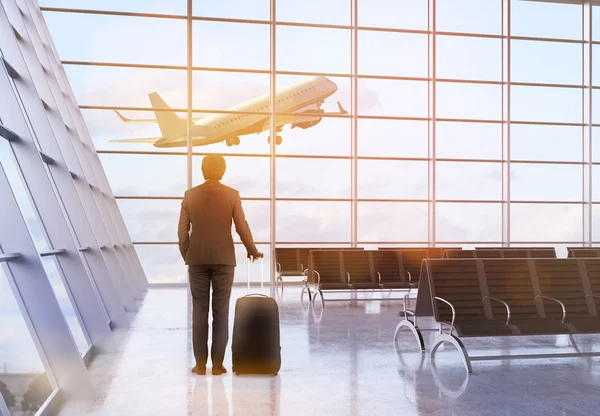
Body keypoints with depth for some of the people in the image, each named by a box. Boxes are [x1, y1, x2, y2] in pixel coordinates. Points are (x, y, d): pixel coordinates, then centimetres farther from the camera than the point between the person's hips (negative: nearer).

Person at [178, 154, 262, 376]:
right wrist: (253, 250, 12)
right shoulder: (232, 195, -3)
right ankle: (217, 363, 6)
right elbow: (242, 227, -3)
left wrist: (186, 256, 13)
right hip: (223, 259, -1)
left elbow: (182, 230, 1)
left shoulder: (190, 195, 1)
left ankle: (200, 364, 9)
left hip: (197, 259, 1)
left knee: (199, 311, 6)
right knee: (221, 311, 4)